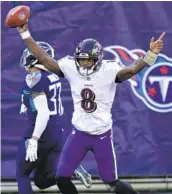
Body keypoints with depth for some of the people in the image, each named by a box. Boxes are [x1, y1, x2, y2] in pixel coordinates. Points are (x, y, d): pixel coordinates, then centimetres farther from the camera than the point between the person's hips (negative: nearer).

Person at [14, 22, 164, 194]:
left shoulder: (109, 70, -15)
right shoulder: (71, 67, -5)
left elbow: (132, 69, -32)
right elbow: (43, 58, -4)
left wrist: (151, 53, -48)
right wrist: (25, 34, -8)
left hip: (102, 136, -4)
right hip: (79, 134, 4)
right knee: (62, 179, 2)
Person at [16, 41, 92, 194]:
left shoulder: (34, 79, -16)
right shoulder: (53, 78, 10)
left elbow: (43, 112, -23)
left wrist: (33, 140, -26)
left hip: (41, 136, -8)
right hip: (57, 134, 8)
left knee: (22, 174, 9)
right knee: (42, 181, 16)